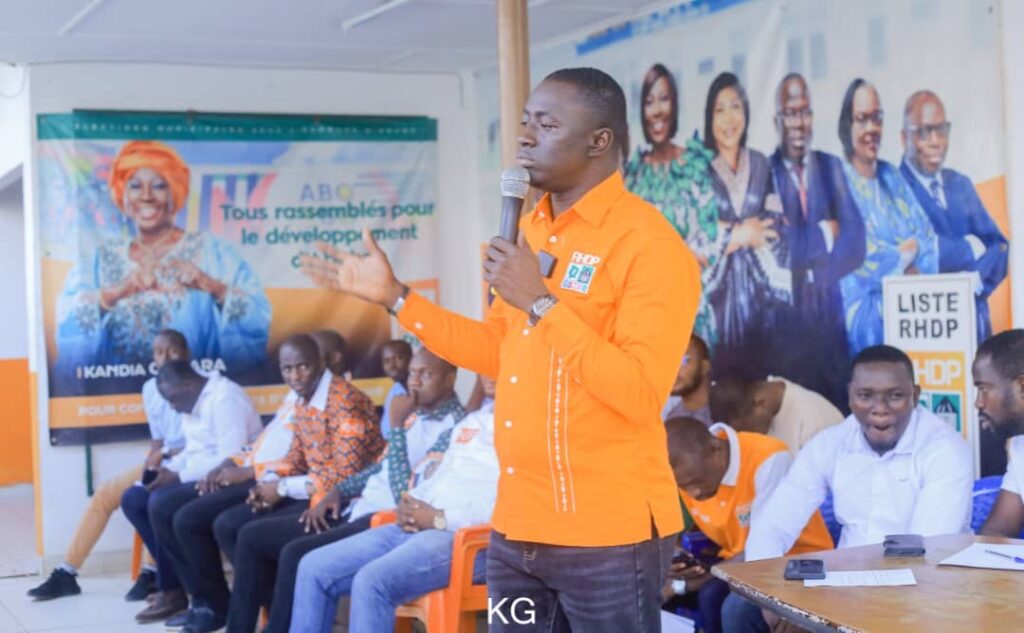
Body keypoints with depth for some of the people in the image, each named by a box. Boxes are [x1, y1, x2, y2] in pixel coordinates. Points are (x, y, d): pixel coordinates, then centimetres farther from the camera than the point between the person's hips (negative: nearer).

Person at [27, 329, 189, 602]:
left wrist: (166, 454, -20)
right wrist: (153, 460, -6)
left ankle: (151, 572, -22)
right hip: (162, 463, 7)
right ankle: (66, 574, -1)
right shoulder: (150, 389, 9)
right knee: (104, 494, -6)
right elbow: (158, 438, 15)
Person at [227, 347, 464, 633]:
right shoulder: (415, 415, 15)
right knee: (252, 537, 5)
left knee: (296, 554, -30)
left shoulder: (454, 427, -14)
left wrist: (397, 426, -18)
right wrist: (338, 491, 11)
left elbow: (406, 495, -21)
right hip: (359, 509, 10)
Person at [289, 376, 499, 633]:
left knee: (372, 581, -30)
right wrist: (410, 504, 6)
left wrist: (440, 518, -14)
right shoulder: (474, 419, 24)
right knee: (314, 567, 1)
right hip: (417, 527, 9)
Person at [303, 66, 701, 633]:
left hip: (606, 536, -7)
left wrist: (540, 301, -23)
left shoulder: (648, 242, -13)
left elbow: (641, 394, -21)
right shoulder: (531, 229, 11)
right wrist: (394, 296, 14)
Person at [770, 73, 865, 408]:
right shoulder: (765, 172, -6)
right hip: (785, 306, -4)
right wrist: (823, 234, -7)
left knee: (837, 394, 5)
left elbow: (855, 242, 0)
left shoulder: (831, 166, 9)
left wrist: (811, 267, -10)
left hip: (828, 307, 4)